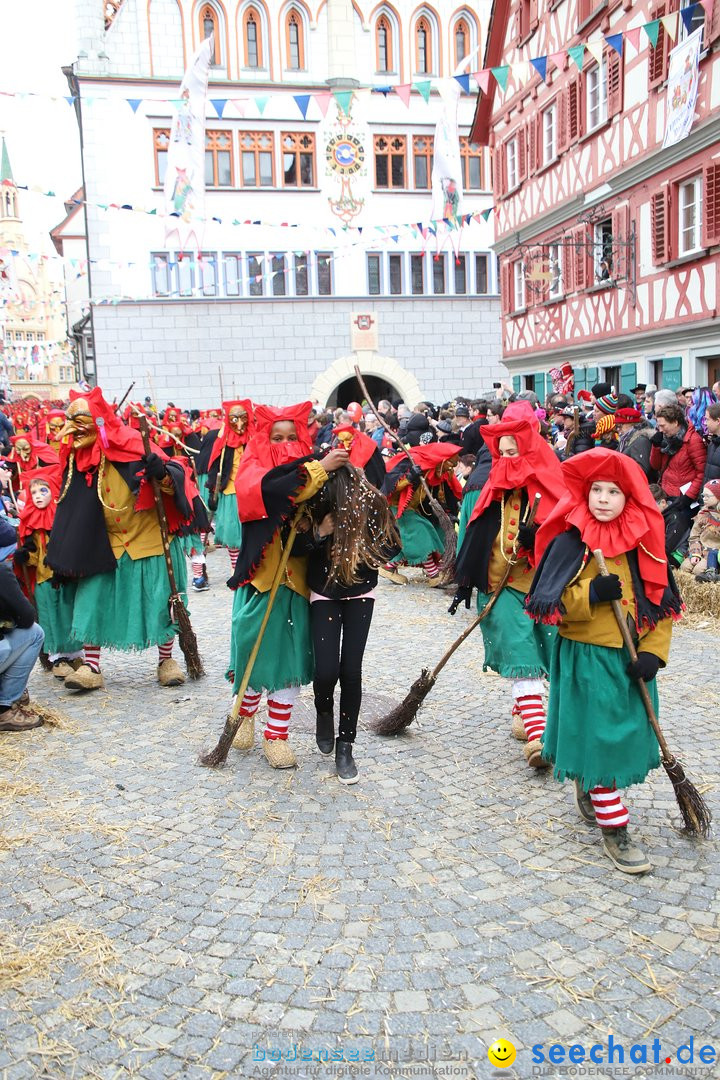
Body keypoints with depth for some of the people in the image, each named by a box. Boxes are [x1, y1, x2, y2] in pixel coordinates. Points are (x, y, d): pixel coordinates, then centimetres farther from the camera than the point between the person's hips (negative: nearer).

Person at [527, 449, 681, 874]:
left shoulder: (645, 543, 2)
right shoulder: (570, 543, -9)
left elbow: (662, 603, 4)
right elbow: (549, 603, -11)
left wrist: (653, 652, -7)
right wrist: (592, 594, -25)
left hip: (632, 658, 5)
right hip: (586, 656, -4)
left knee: (627, 734, 13)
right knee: (600, 737, -1)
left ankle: (589, 786, 40)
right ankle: (614, 829, 12)